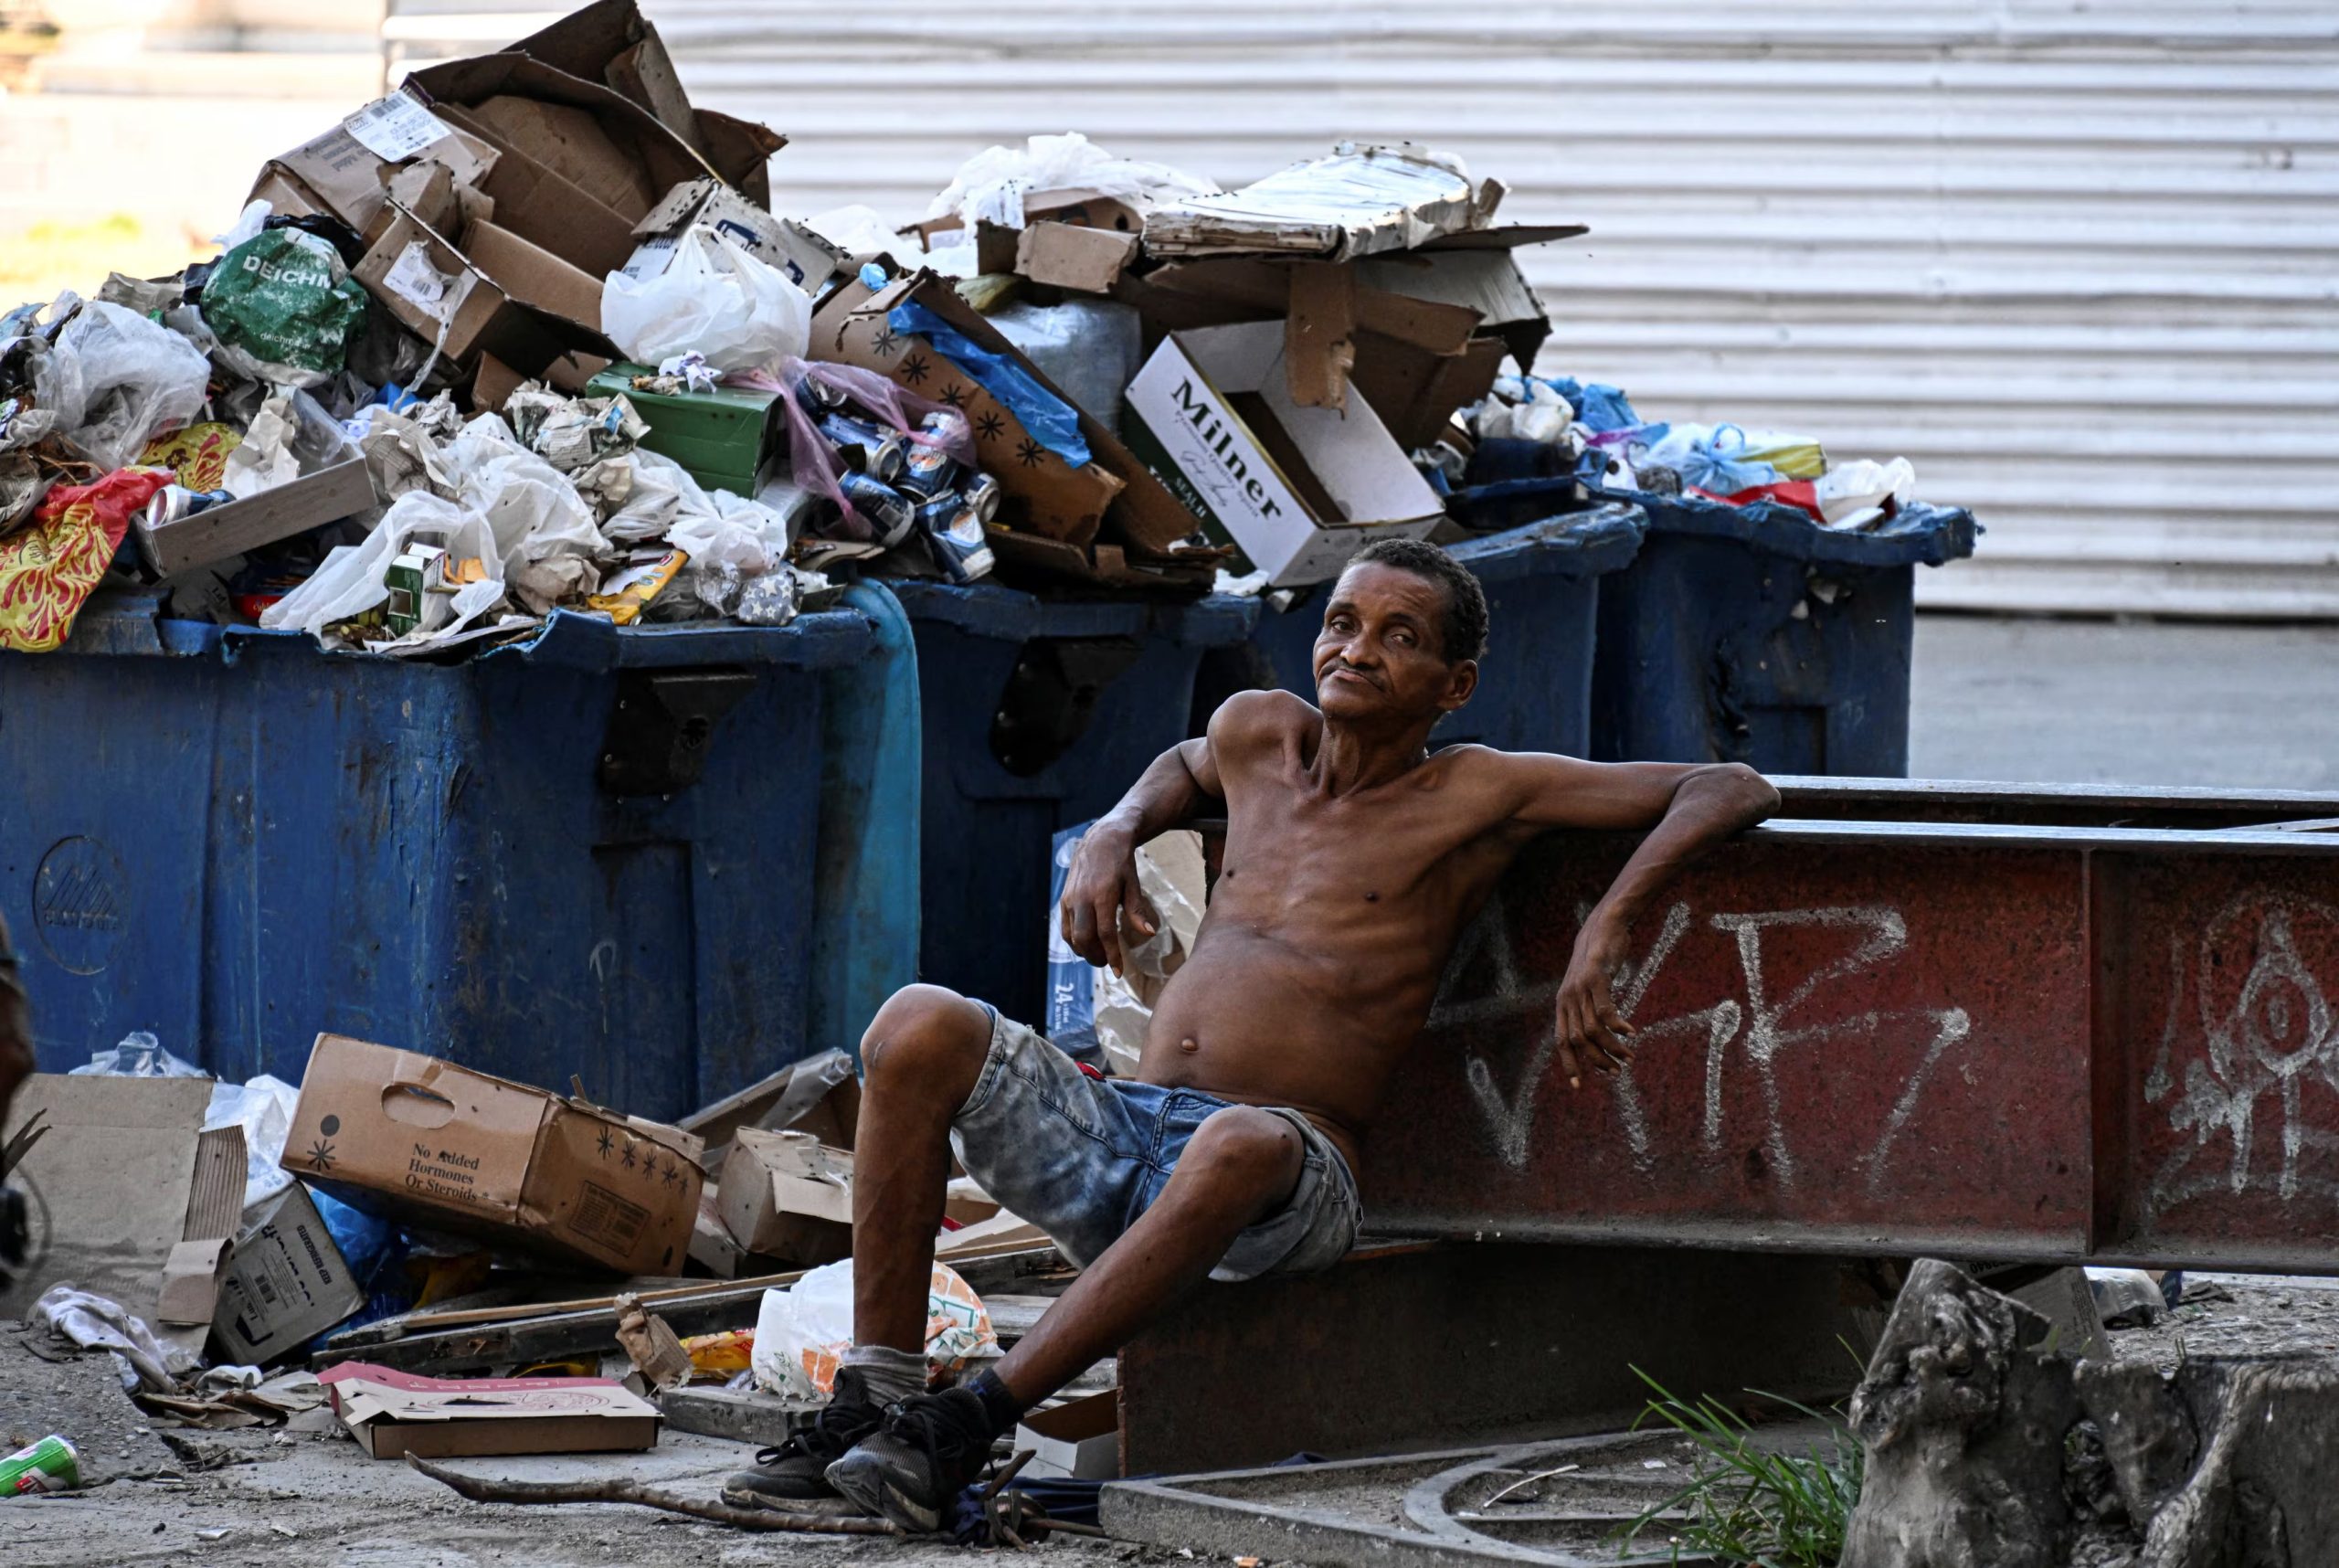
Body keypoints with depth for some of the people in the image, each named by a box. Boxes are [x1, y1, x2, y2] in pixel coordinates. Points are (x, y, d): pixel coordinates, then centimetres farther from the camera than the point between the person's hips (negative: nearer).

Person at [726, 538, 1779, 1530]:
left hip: (1294, 1177, -5)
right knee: (918, 1030, -20)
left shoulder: (1475, 795, 5)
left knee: (1241, 1145, -42)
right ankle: (872, 1402, -20)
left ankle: (968, 1424, -36)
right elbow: (1189, 769, 45)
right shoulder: (1260, 735, 19)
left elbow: (1729, 791, 1)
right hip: (1114, 1129, 5)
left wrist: (1605, 929, -13)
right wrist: (1114, 835, 22)